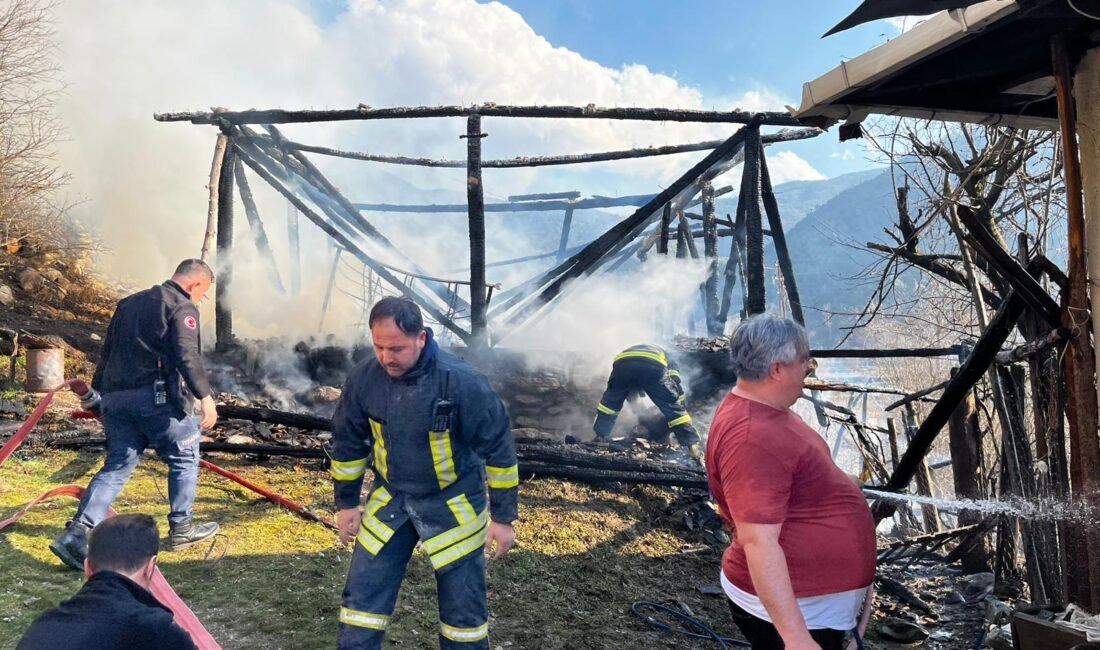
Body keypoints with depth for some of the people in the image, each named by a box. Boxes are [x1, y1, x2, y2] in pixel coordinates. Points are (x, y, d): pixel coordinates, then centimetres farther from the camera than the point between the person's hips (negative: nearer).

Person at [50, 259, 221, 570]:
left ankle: (76, 534, 2)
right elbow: (188, 356, -19)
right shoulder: (182, 307, -5)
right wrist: (205, 397, -21)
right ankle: (181, 529, 18)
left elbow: (107, 352, 24)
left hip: (116, 397, 7)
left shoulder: (129, 303, 21)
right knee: (184, 458, 10)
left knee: (117, 466, 11)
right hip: (156, 396, -7)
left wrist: (99, 394, 30)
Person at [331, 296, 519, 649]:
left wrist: (503, 517, -11)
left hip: (453, 506, -3)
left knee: (463, 604, 8)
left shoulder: (461, 380, -26)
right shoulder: (363, 378, -13)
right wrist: (346, 502, 10)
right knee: (363, 593, 8)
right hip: (390, 500, 3)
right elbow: (347, 442, 4)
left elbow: (499, 447, -16)